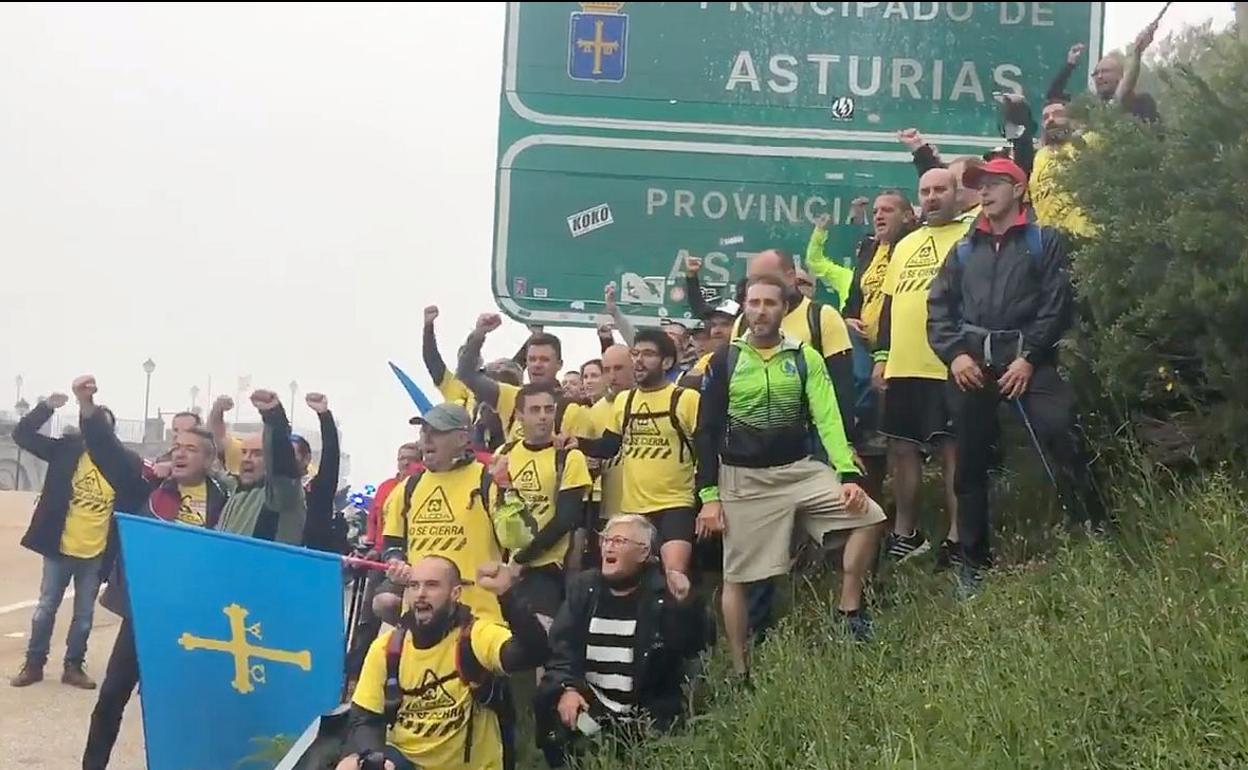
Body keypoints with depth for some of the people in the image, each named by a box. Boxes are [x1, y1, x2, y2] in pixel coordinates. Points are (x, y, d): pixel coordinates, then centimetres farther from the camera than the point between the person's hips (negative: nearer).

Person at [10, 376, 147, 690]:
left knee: (84, 615, 12)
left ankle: (74, 666, 28)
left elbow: (139, 502, -6)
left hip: (96, 555, 0)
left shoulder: (126, 463, -7)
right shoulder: (67, 450, -5)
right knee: (46, 608, 12)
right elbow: (22, 435, -8)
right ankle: (34, 664, 25)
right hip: (59, 549, 0)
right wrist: (47, 406, -21)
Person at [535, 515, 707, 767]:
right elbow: (560, 644, 0)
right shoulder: (584, 586, 9)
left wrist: (686, 604, -29)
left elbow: (693, 647, -12)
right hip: (590, 702, 3)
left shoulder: (663, 592, -2)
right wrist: (566, 688, -17)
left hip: (646, 709, -3)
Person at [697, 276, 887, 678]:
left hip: (801, 471, 2)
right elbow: (706, 432, 0)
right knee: (737, 578, 0)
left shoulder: (805, 358, 2)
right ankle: (740, 672, 12)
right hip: (743, 481, -2)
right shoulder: (725, 361, -1)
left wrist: (848, 474, -19)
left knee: (869, 515, -15)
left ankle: (849, 610, -1)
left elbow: (828, 417, -5)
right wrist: (709, 496, -6)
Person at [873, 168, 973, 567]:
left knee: (953, 450, -4)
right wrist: (882, 355, 14)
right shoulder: (905, 245, 19)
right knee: (902, 448, 11)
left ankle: (957, 539, 3)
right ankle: (905, 533, 22)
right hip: (903, 367, 7)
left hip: (949, 366, -7)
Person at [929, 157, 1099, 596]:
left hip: (1025, 357, -4)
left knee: (1061, 441, -23)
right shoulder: (964, 250, 20)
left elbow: (1056, 304, -2)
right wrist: (954, 353, -4)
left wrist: (1029, 358, -13)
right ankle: (975, 564, 14)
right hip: (970, 362, 4)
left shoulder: (1044, 242, 9)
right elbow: (939, 307, 13)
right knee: (970, 464, 5)